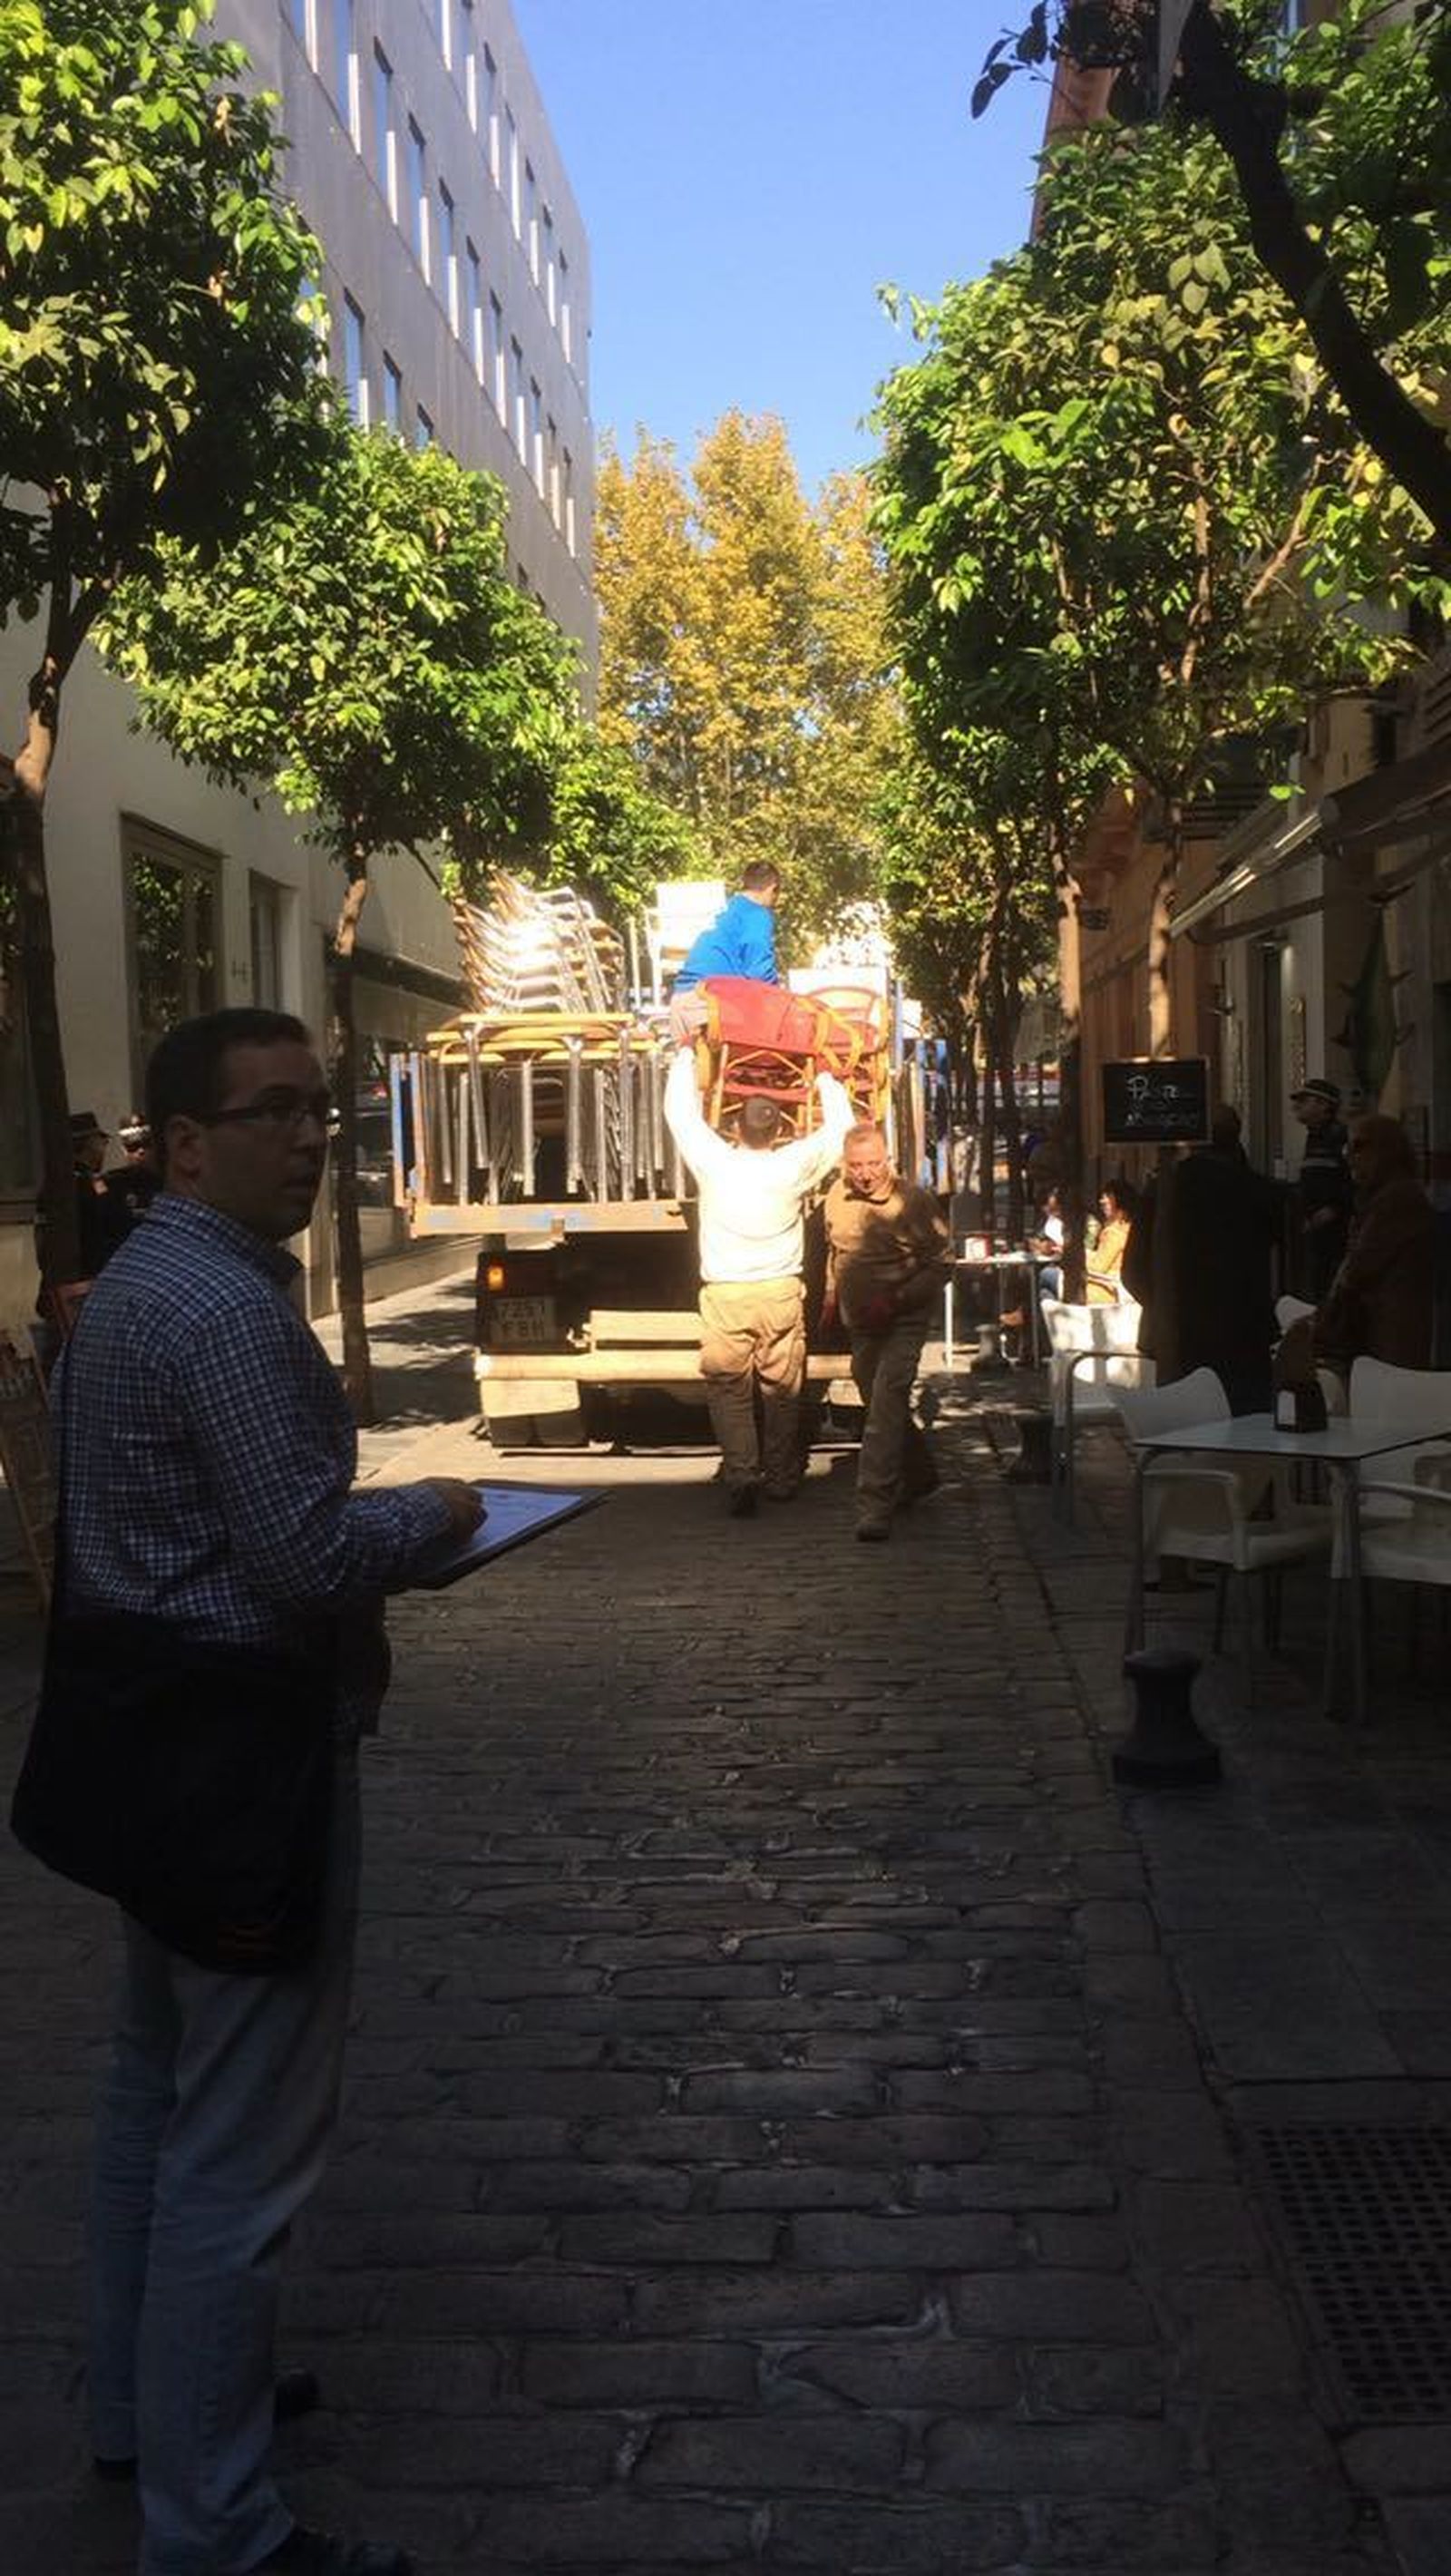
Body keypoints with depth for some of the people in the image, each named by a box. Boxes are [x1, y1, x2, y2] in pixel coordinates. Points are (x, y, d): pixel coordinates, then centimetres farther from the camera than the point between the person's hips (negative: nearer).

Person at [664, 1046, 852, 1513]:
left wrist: (686, 1055, 19)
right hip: (781, 1293, 1)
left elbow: (681, 1111, 5)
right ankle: (781, 1477, 22)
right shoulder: (794, 1167, -9)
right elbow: (839, 1129, 7)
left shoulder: (714, 1161, -11)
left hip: (725, 1295, -1)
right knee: (782, 1387, 13)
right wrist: (825, 1080, 23)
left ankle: (741, 1475, -8)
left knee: (728, 1387, 4)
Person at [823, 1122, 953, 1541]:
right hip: (859, 1322, 6)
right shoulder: (836, 1197, 2)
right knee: (880, 1404, 18)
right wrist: (832, 1299, 21)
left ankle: (875, 1507, -19)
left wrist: (894, 1301, -21)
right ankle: (919, 1475, 40)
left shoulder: (915, 1201, -15)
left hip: (903, 1322, -6)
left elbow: (941, 1263, -12)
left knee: (886, 1406, -17)